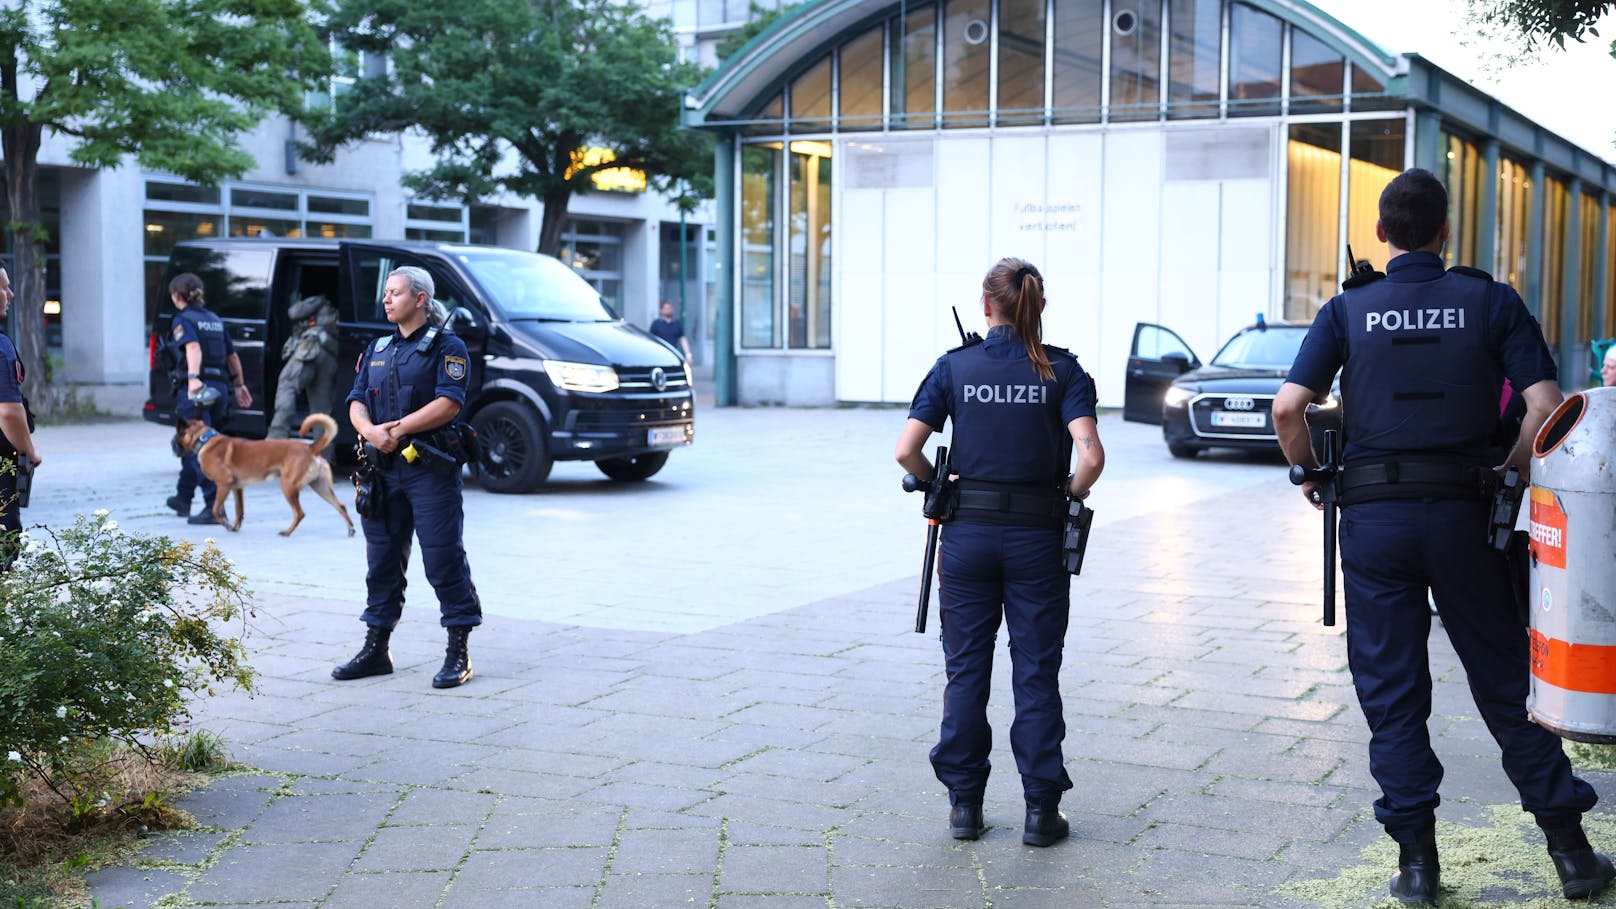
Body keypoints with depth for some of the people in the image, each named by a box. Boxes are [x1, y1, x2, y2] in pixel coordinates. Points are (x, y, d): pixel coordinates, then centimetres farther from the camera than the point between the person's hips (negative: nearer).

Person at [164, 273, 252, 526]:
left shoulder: (183, 319, -5)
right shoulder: (216, 320, 16)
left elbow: (193, 347, -23)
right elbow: (233, 356, 20)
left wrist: (193, 378, -37)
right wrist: (238, 385, 30)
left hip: (199, 389, -7)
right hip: (220, 388, 7)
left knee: (197, 448, -7)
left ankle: (214, 507, -15)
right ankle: (183, 498, 34)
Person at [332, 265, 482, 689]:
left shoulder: (445, 346, -2)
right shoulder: (378, 349, 18)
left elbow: (449, 403, -14)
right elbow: (357, 402, 11)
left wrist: (398, 430, -15)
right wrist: (370, 431, -11)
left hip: (431, 468, -6)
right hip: (384, 468, 7)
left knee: (444, 557, -5)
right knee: (382, 558, 11)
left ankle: (458, 653, 2)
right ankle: (376, 649, 20)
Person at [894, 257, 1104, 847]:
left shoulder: (954, 367, -1)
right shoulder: (1062, 371, -3)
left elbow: (906, 451, -8)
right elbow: (1090, 456, -16)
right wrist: (1073, 494, 3)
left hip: (968, 533, 1)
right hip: (1037, 536, -1)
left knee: (966, 670, 11)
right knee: (1036, 673, 7)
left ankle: (965, 803, 16)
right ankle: (1041, 809, 10)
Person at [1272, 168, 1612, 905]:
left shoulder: (1349, 310, 2)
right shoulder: (1491, 302, 2)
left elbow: (1288, 406, -8)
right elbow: (1546, 406, -7)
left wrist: (1310, 473, 7)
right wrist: (1510, 475, 7)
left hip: (1374, 515, 0)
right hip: (1463, 512, 1)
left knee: (1391, 690, 8)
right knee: (1506, 682, 12)